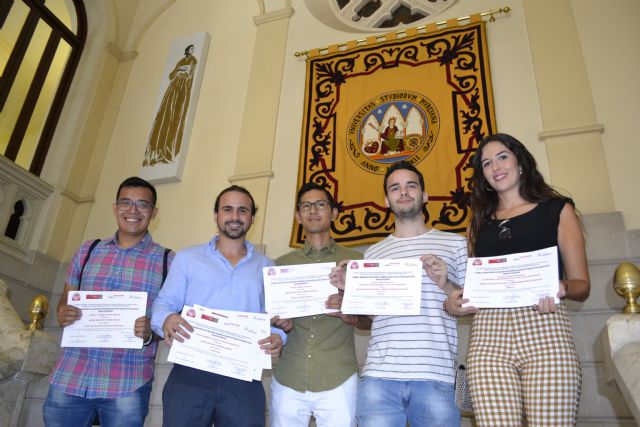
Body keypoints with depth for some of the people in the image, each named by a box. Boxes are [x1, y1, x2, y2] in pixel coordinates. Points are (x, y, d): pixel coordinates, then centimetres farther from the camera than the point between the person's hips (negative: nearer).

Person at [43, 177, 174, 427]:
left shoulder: (167, 261, 1)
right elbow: (65, 300, 17)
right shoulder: (88, 250, 11)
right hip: (69, 378, 3)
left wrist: (150, 332, -17)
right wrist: (62, 314, -5)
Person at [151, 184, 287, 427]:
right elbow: (164, 304, 7)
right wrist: (166, 320, -16)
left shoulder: (265, 266, 14)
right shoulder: (187, 258, 11)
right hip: (190, 374, 0)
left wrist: (278, 337, -11)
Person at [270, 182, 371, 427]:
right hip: (287, 380, 2)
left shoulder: (355, 261, 5)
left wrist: (349, 316, -14)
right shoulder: (282, 264, 10)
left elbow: (373, 320, 6)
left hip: (338, 381, -1)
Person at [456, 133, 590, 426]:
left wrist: (560, 288, -13)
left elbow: (581, 286, 9)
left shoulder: (557, 210, 14)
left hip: (544, 329, -2)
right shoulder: (480, 223, 22)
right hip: (488, 335, 2)